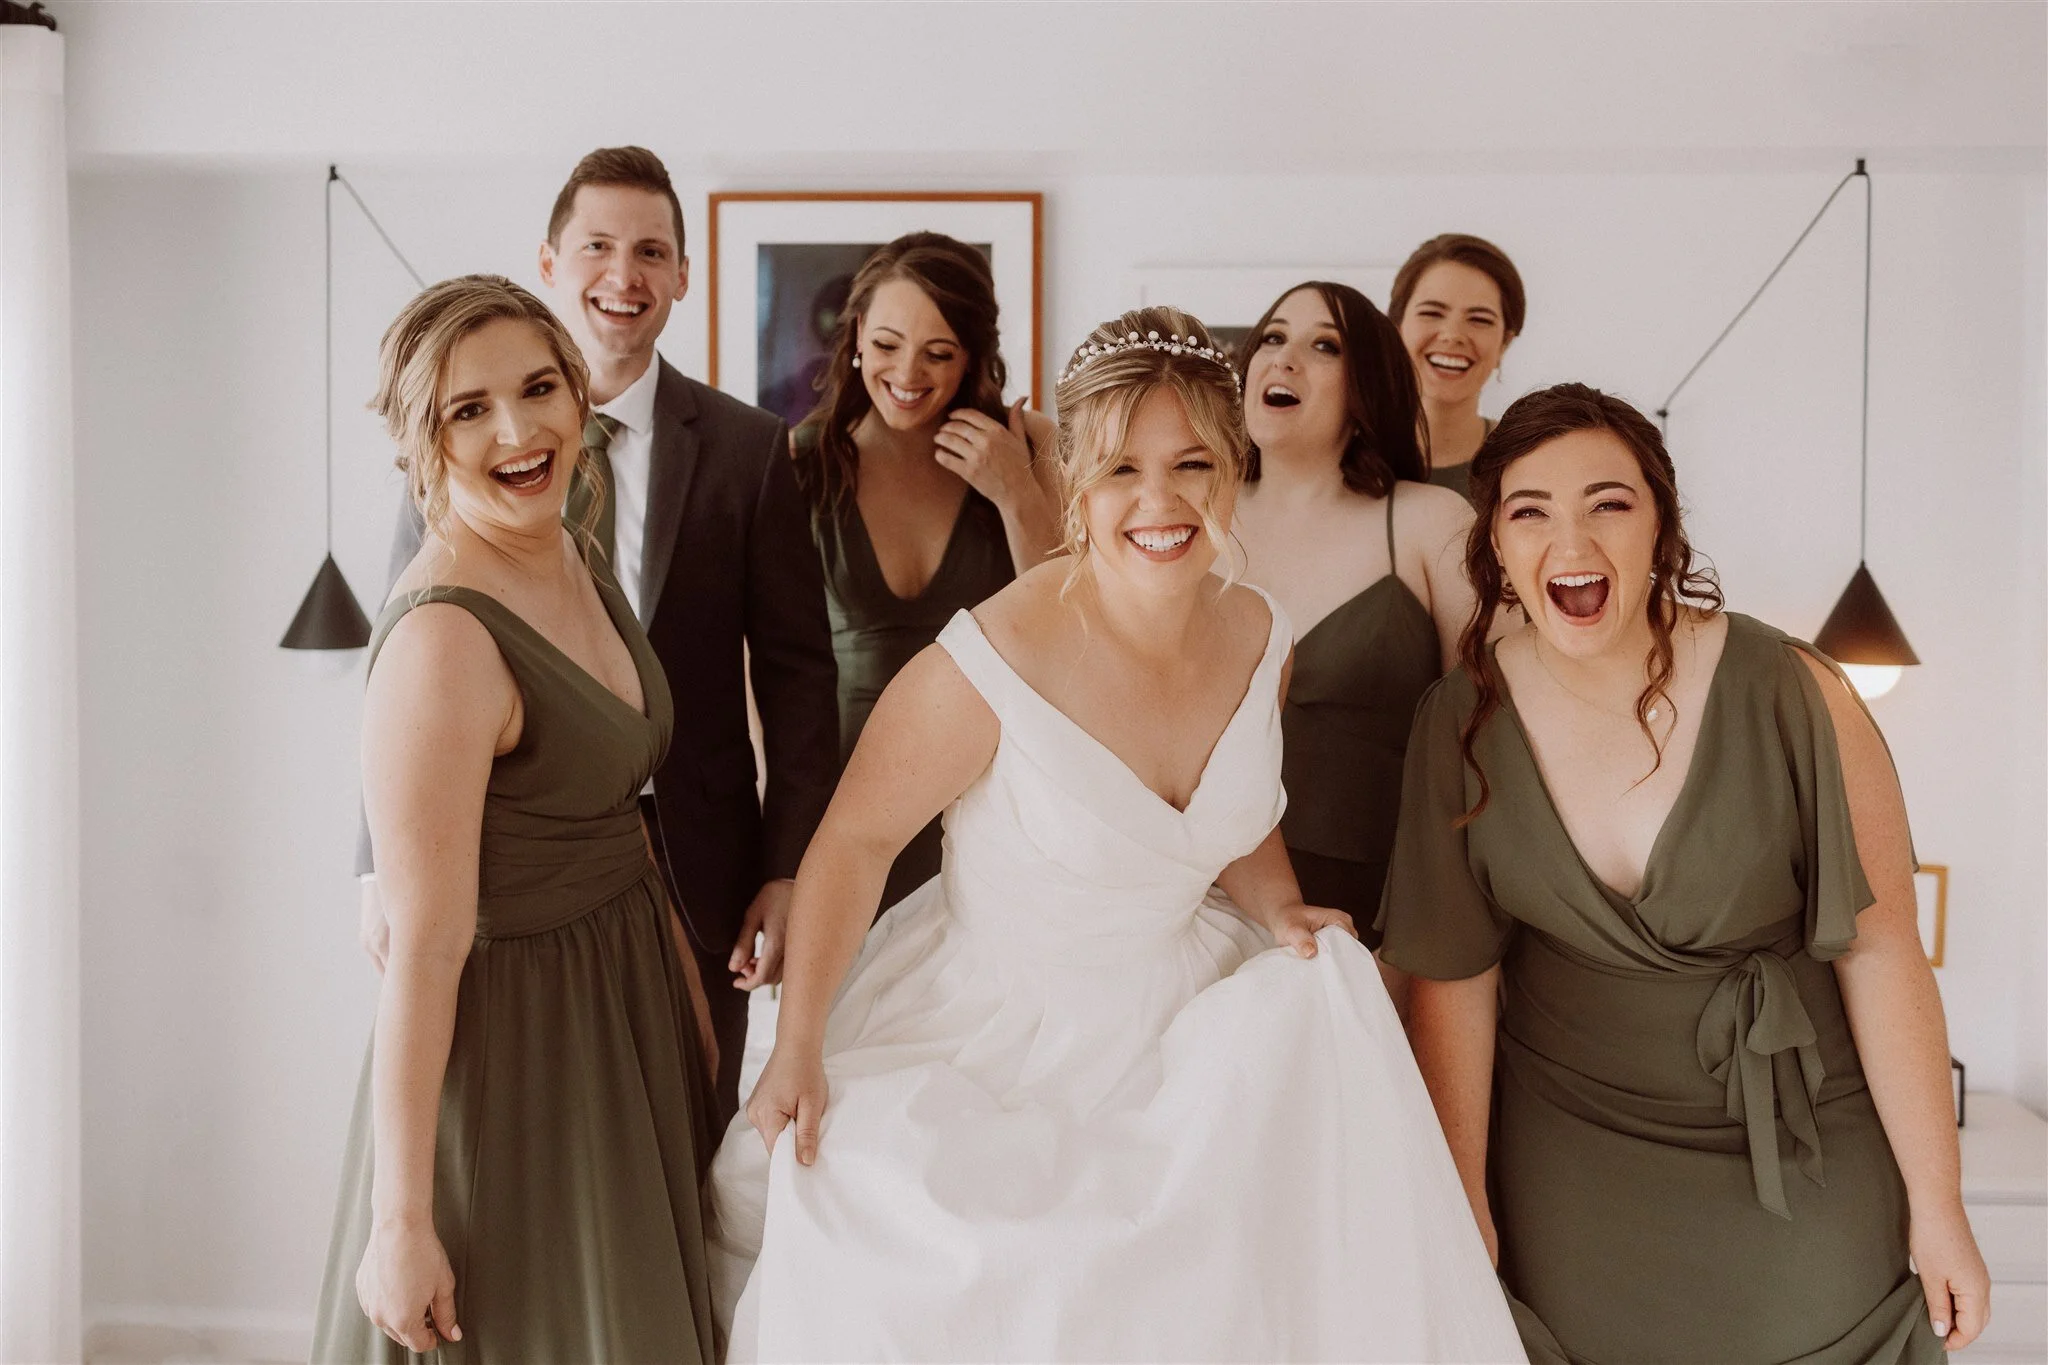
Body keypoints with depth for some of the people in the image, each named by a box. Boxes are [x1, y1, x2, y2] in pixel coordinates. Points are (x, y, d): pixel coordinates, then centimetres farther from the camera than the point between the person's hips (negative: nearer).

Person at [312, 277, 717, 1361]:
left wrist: (690, 986, 13)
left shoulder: (580, 558, 1)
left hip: (631, 999, 8)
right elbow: (423, 949, -24)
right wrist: (400, 1225, -19)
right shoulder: (444, 638, -26)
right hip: (513, 1038, -8)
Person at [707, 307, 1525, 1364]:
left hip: (1182, 1017, 5)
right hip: (999, 1026, -5)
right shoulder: (989, 666, -24)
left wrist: (1280, 910, -3)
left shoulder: (1259, 641, -5)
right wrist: (799, 1047, -13)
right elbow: (855, 840, -12)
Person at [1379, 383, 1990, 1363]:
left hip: (1800, 1145, -1)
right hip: (1567, 1157, 2)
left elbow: (1881, 954, -13)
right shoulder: (1462, 721, -11)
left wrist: (1937, 1208, -8)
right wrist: (1465, 1203, 0)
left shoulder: (1794, 701, -18)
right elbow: (1453, 978, -5)